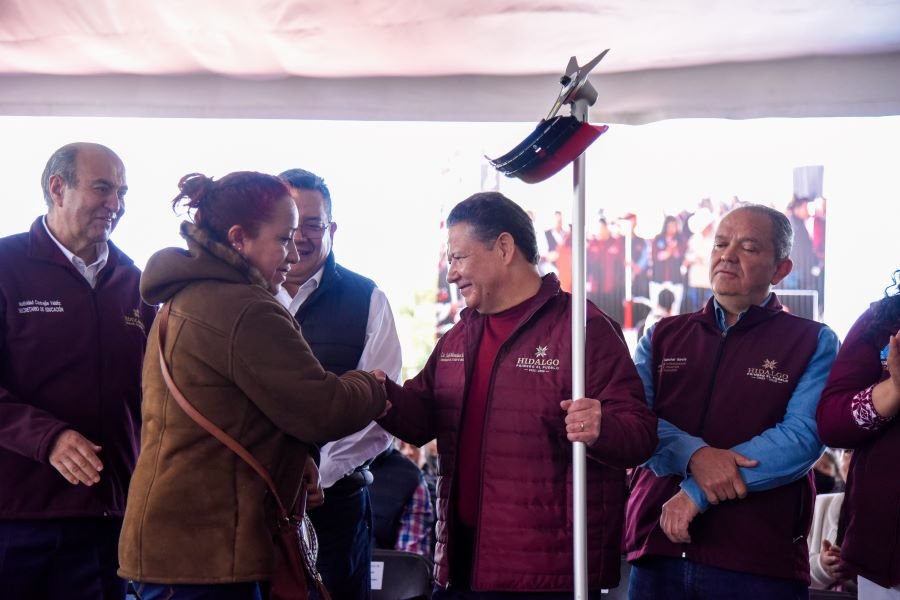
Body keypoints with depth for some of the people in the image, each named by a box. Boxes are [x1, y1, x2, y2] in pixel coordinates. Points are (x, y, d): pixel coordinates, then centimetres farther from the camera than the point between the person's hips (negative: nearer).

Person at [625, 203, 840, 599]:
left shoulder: (813, 343, 3)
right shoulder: (662, 337, 11)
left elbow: (802, 437, -11)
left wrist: (697, 493, -16)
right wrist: (693, 455, -21)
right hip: (657, 550, 3)